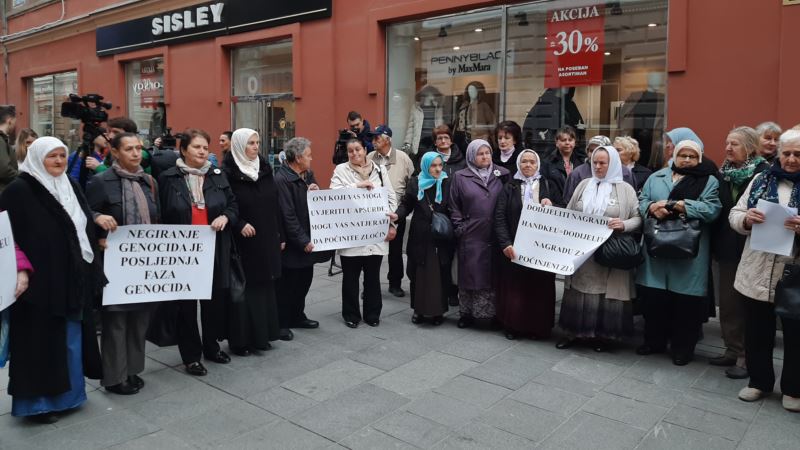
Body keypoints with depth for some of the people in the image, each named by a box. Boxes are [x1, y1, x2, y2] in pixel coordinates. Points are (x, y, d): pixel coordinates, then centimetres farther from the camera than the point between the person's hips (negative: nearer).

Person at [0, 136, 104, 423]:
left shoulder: (70, 186, 11)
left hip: (73, 279, 7)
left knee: (71, 339, 14)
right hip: (40, 281, -7)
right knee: (42, 341, 2)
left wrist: (92, 271, 13)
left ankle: (67, 393, 28)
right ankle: (37, 400, 16)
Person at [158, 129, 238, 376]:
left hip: (214, 251, 4)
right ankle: (191, 355, 18)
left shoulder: (218, 176, 8)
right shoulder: (168, 178, -3)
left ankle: (211, 346, 32)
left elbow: (233, 205, 12)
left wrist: (226, 217, -9)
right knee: (187, 303, 6)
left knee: (215, 299, 12)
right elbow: (160, 216, -2)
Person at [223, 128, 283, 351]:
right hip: (243, 241, -6)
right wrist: (239, 225, -25)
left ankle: (263, 333, 24)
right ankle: (241, 339, 11)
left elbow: (275, 205, 10)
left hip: (267, 240, 6)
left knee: (265, 285, 12)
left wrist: (279, 235, 10)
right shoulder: (228, 172, -9)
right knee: (244, 288, 0)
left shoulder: (264, 168, 9)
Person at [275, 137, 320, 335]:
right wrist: (303, 241, -18)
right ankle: (282, 323, 19)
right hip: (291, 243, -8)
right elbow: (288, 216, -21)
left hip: (307, 239, 8)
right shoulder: (282, 179, -18)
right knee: (286, 284, 5)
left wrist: (316, 191, -6)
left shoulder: (308, 174, 8)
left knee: (305, 279, 17)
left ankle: (297, 316, 33)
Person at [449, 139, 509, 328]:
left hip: (495, 236, 1)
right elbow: (454, 207, 6)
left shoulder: (501, 175, 6)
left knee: (494, 275, 6)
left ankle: (493, 312, 17)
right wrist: (460, 228, -1)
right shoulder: (460, 177, 3)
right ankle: (468, 312, 17)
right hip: (471, 236, -1)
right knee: (470, 274, 6)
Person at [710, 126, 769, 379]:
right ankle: (732, 350, 24)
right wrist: (714, 243, 3)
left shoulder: (764, 173, -8)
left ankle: (747, 357, 12)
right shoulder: (722, 174, 8)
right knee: (728, 301, 12)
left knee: (748, 303, 3)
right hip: (726, 247, 6)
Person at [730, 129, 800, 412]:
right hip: (757, 273, 3)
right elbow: (734, 215, 7)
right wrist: (746, 219, -15)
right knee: (756, 332, 13)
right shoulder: (761, 180, 7)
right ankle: (759, 381, 31)